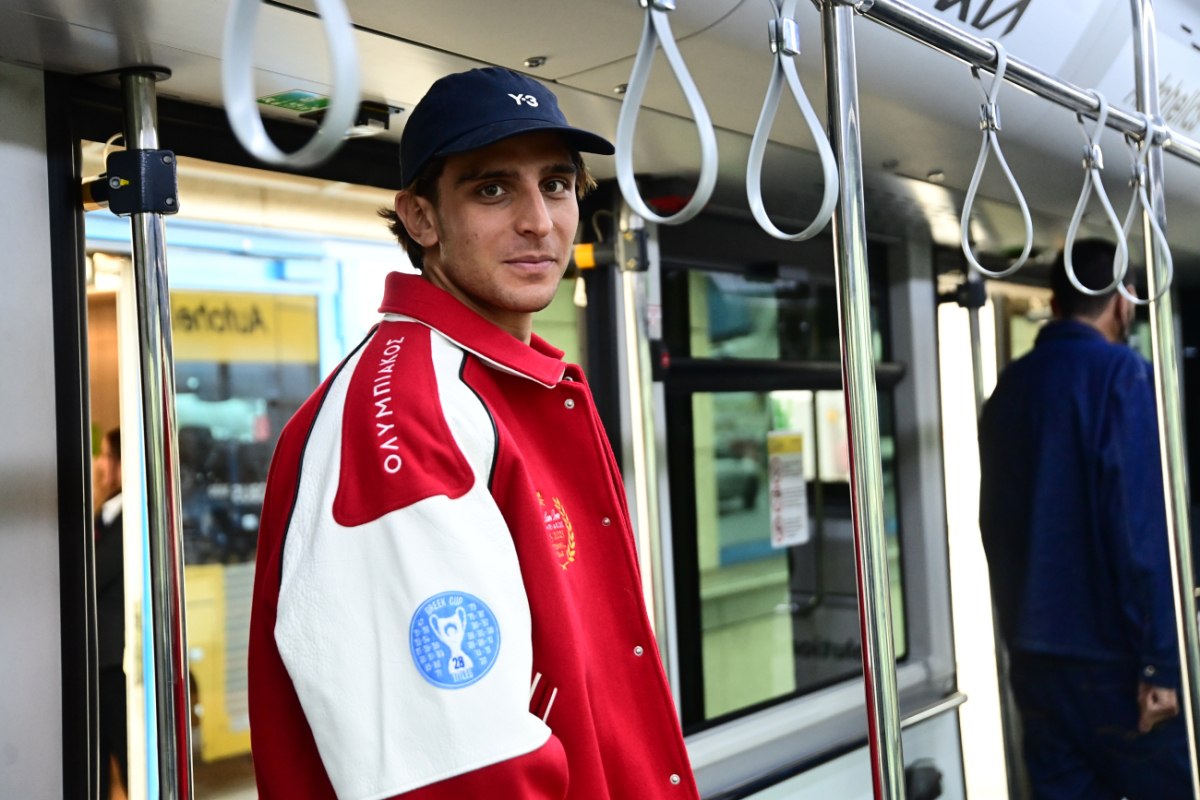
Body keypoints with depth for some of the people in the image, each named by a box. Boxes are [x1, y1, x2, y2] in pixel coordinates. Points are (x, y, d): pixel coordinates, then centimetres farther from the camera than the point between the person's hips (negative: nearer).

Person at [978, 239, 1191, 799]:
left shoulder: (1007, 389, 10)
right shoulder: (1121, 374, -9)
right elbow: (1144, 525, -17)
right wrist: (1160, 658, -16)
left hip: (1033, 652, 6)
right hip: (1110, 652, -6)